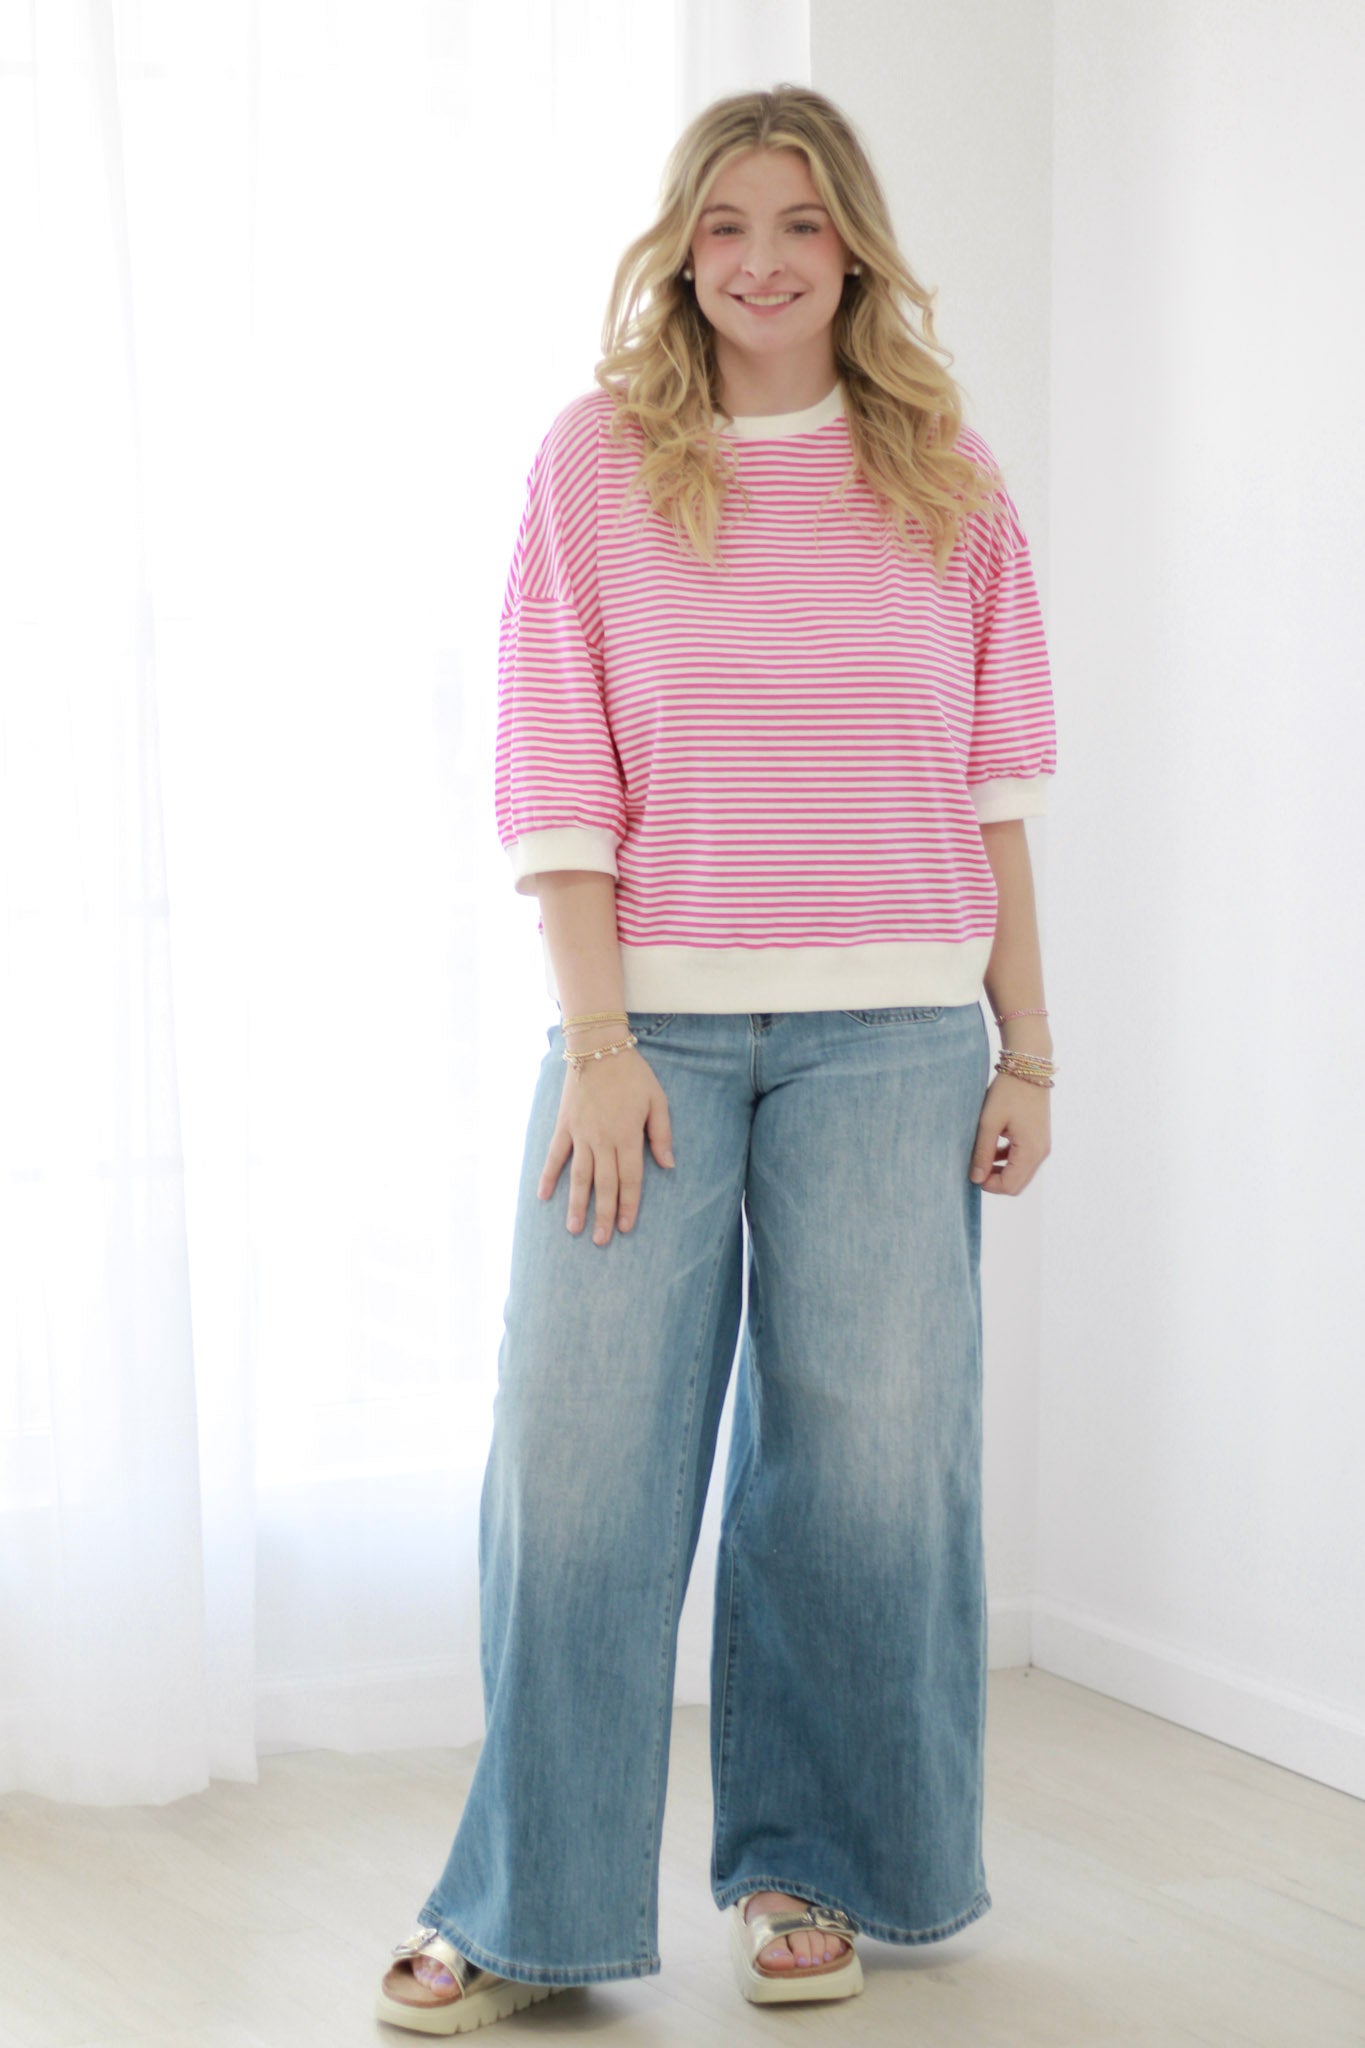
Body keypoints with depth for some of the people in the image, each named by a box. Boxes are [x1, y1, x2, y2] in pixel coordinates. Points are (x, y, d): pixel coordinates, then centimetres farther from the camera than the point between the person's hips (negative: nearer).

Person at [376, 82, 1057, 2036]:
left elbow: (996, 787, 10)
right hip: (651, 1014, -1)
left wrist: (1023, 1047, 6)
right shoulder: (597, 458, 4)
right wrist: (598, 1039, -8)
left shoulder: (945, 476, 9)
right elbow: (553, 774, 0)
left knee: (865, 1454, 3)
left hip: (888, 1031, 1)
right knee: (575, 1448, -5)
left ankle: (805, 1868, 20)